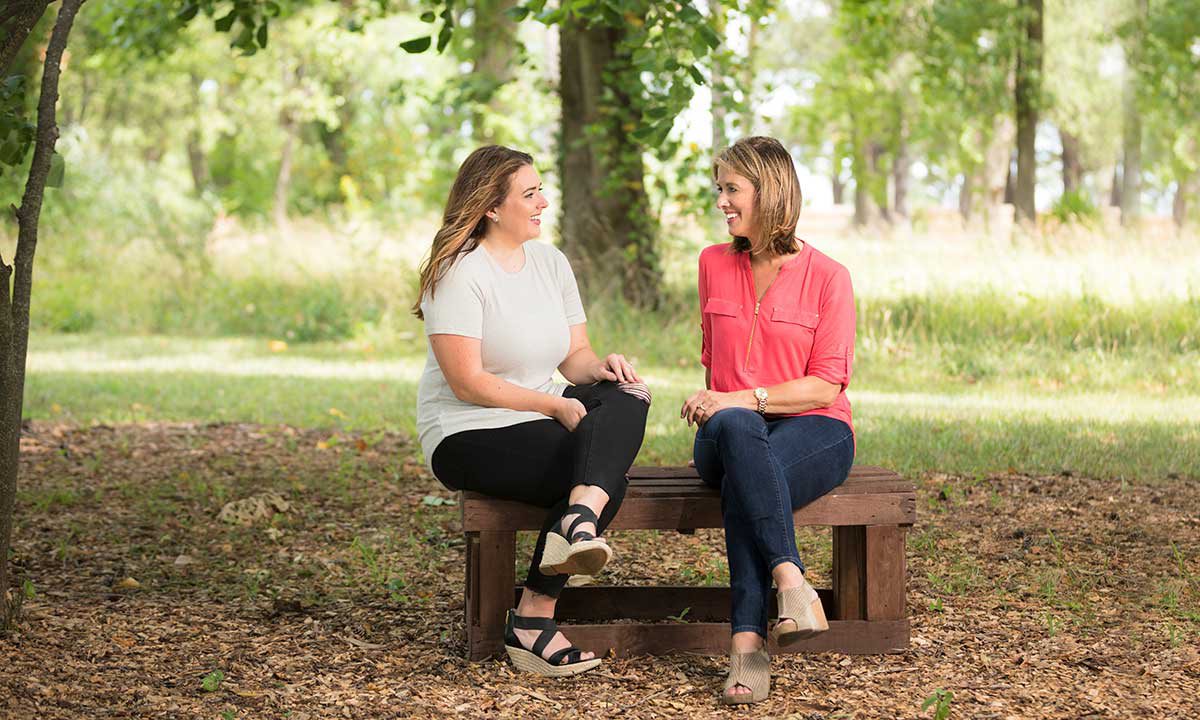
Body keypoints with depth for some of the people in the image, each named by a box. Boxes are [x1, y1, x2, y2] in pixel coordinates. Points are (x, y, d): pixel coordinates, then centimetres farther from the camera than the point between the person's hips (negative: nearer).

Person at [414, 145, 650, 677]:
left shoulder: (550, 262, 12)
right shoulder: (460, 274, -12)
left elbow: (575, 355, 10)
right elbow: (468, 383, -18)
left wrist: (600, 367, -13)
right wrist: (555, 405, -20)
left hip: (541, 422, 8)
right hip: (469, 435, -7)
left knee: (626, 398, -22)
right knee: (605, 480, -26)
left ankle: (577, 522, -37)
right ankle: (532, 622, -23)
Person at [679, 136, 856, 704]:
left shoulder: (826, 276, -1)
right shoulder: (714, 264, 13)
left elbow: (825, 386, -6)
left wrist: (744, 398, -18)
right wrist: (716, 404, 4)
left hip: (813, 430, -2)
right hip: (732, 431, 2)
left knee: (745, 478, -38)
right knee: (733, 429, -39)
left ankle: (747, 639, -44)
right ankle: (791, 582, -49)